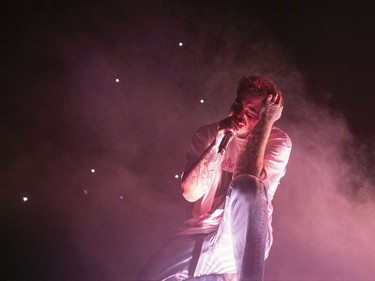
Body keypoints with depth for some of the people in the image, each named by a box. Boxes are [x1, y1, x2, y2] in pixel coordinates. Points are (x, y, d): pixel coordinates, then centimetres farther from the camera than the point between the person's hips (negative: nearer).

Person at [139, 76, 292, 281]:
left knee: (246, 185, -34)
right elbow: (190, 192, -7)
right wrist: (218, 143, -16)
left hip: (245, 240, -4)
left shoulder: (278, 141, -3)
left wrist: (266, 123, -19)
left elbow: (249, 182, -22)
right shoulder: (207, 135, 5)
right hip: (202, 235, 5)